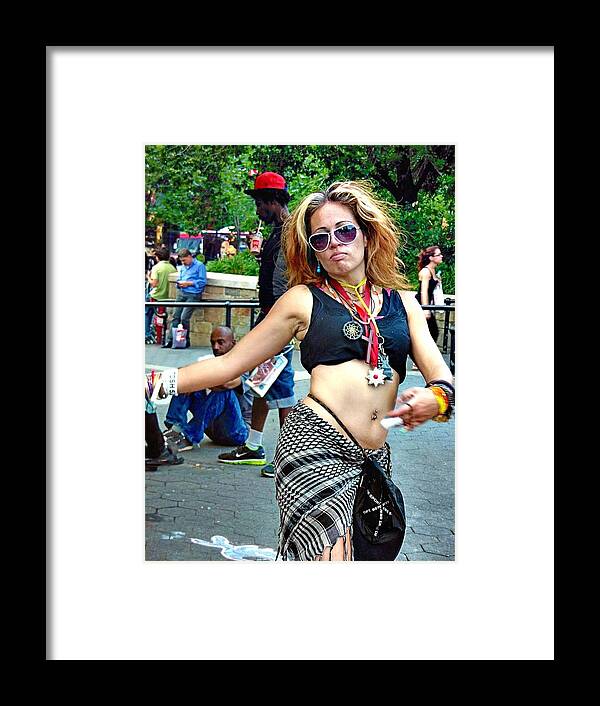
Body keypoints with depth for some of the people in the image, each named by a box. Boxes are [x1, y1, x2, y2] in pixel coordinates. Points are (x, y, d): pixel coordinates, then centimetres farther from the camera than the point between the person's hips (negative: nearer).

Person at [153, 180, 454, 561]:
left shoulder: (401, 300, 14)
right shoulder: (304, 299, 6)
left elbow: (439, 371, 8)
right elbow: (231, 362, 7)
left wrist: (436, 396, -16)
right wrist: (159, 382, 0)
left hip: (376, 459, 5)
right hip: (316, 446, -4)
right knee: (332, 554, -19)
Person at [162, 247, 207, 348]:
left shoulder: (199, 266, -2)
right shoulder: (182, 267, 21)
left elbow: (203, 281, -9)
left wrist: (188, 283, -12)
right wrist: (179, 283, 6)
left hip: (193, 295, -7)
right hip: (181, 293, 7)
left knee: (184, 318, -12)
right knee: (175, 316, -2)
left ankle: (186, 341, 2)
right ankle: (170, 340, -2)